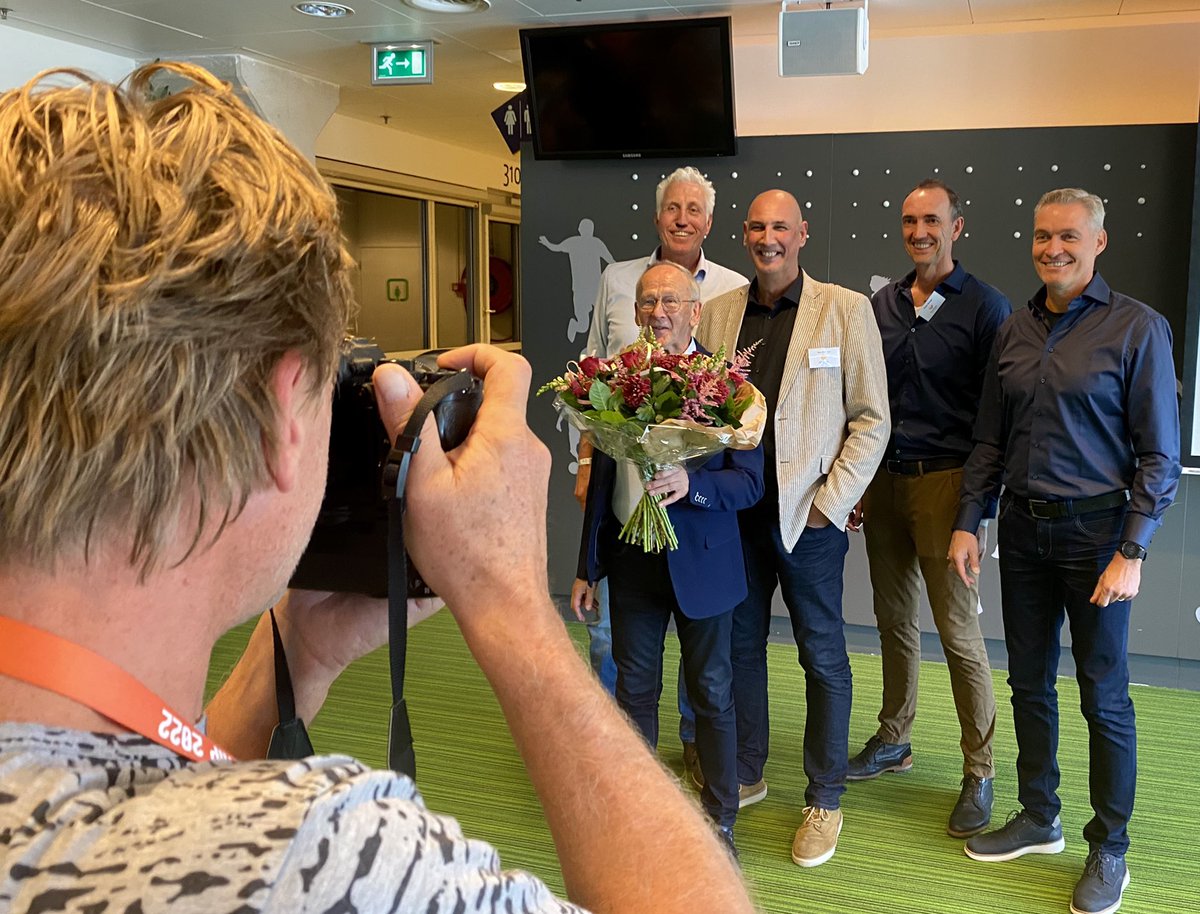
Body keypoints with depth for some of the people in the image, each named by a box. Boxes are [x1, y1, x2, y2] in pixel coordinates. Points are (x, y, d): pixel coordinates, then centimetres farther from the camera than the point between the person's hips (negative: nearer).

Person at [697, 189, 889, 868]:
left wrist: (829, 502, -10)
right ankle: (746, 774, 33)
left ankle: (825, 799, 21)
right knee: (741, 646, 15)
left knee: (823, 657, 6)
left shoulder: (846, 309, -3)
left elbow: (872, 418, -4)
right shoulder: (719, 313, 8)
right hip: (737, 508, 4)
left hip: (809, 513, -4)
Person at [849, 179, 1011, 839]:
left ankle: (979, 772, 11)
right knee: (894, 620, 15)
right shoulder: (882, 304, 10)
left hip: (946, 482, -5)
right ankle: (893, 740, 31)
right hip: (883, 481, 5)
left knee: (958, 631, -3)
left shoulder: (985, 307, -5)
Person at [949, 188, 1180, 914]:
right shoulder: (1015, 331, 7)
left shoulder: (1137, 328, -8)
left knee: (1104, 696, 5)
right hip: (1023, 527, 5)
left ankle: (1110, 849, 22)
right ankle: (1039, 819, 32)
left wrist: (1132, 552, -14)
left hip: (1095, 529, -5)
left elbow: (1159, 453, -9)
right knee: (1029, 683, 14)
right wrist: (968, 522, 5)